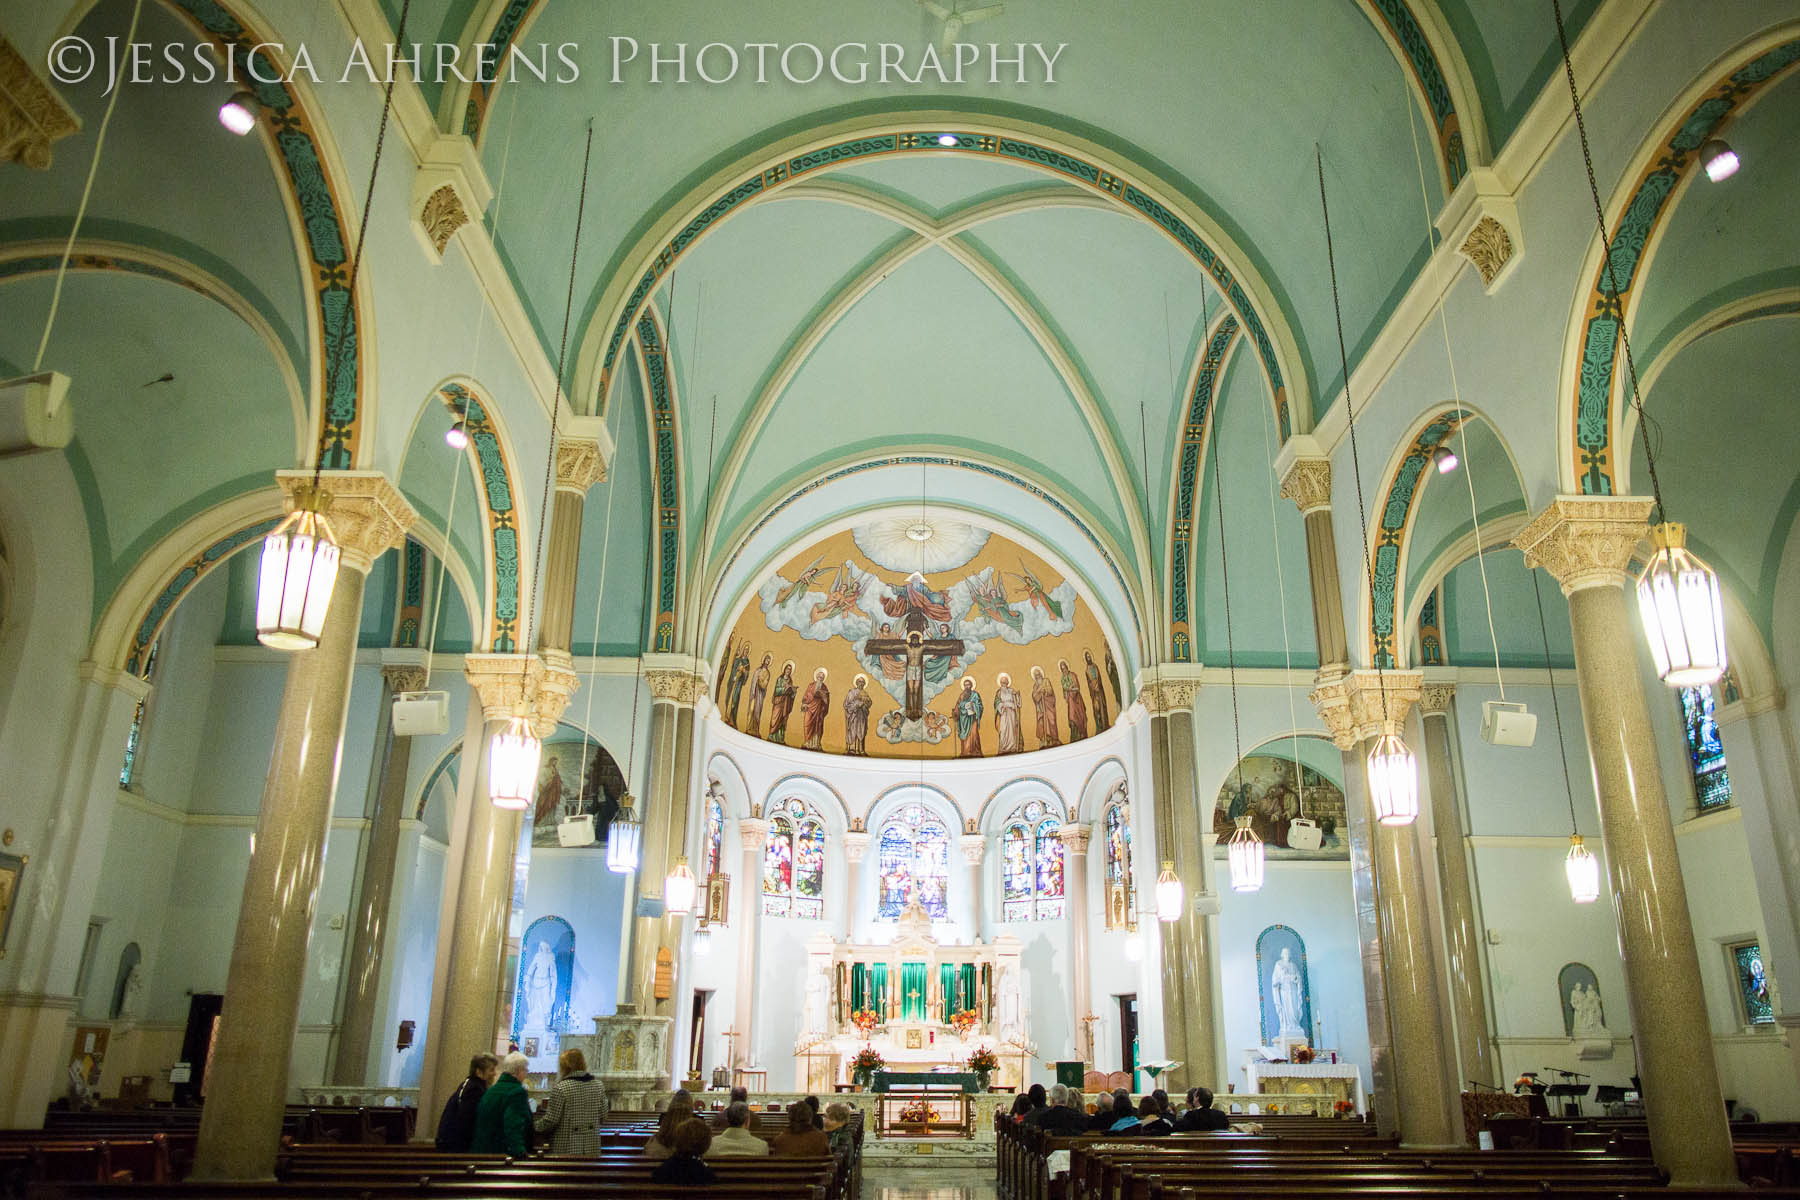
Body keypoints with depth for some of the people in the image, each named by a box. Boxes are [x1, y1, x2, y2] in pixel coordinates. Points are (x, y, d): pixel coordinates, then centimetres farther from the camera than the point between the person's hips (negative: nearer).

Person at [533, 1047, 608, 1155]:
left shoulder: (560, 1088, -13)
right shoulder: (598, 1085, 2)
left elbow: (551, 1120, -11)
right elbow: (603, 1113, 10)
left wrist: (534, 1125, 7)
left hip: (566, 1148, -5)